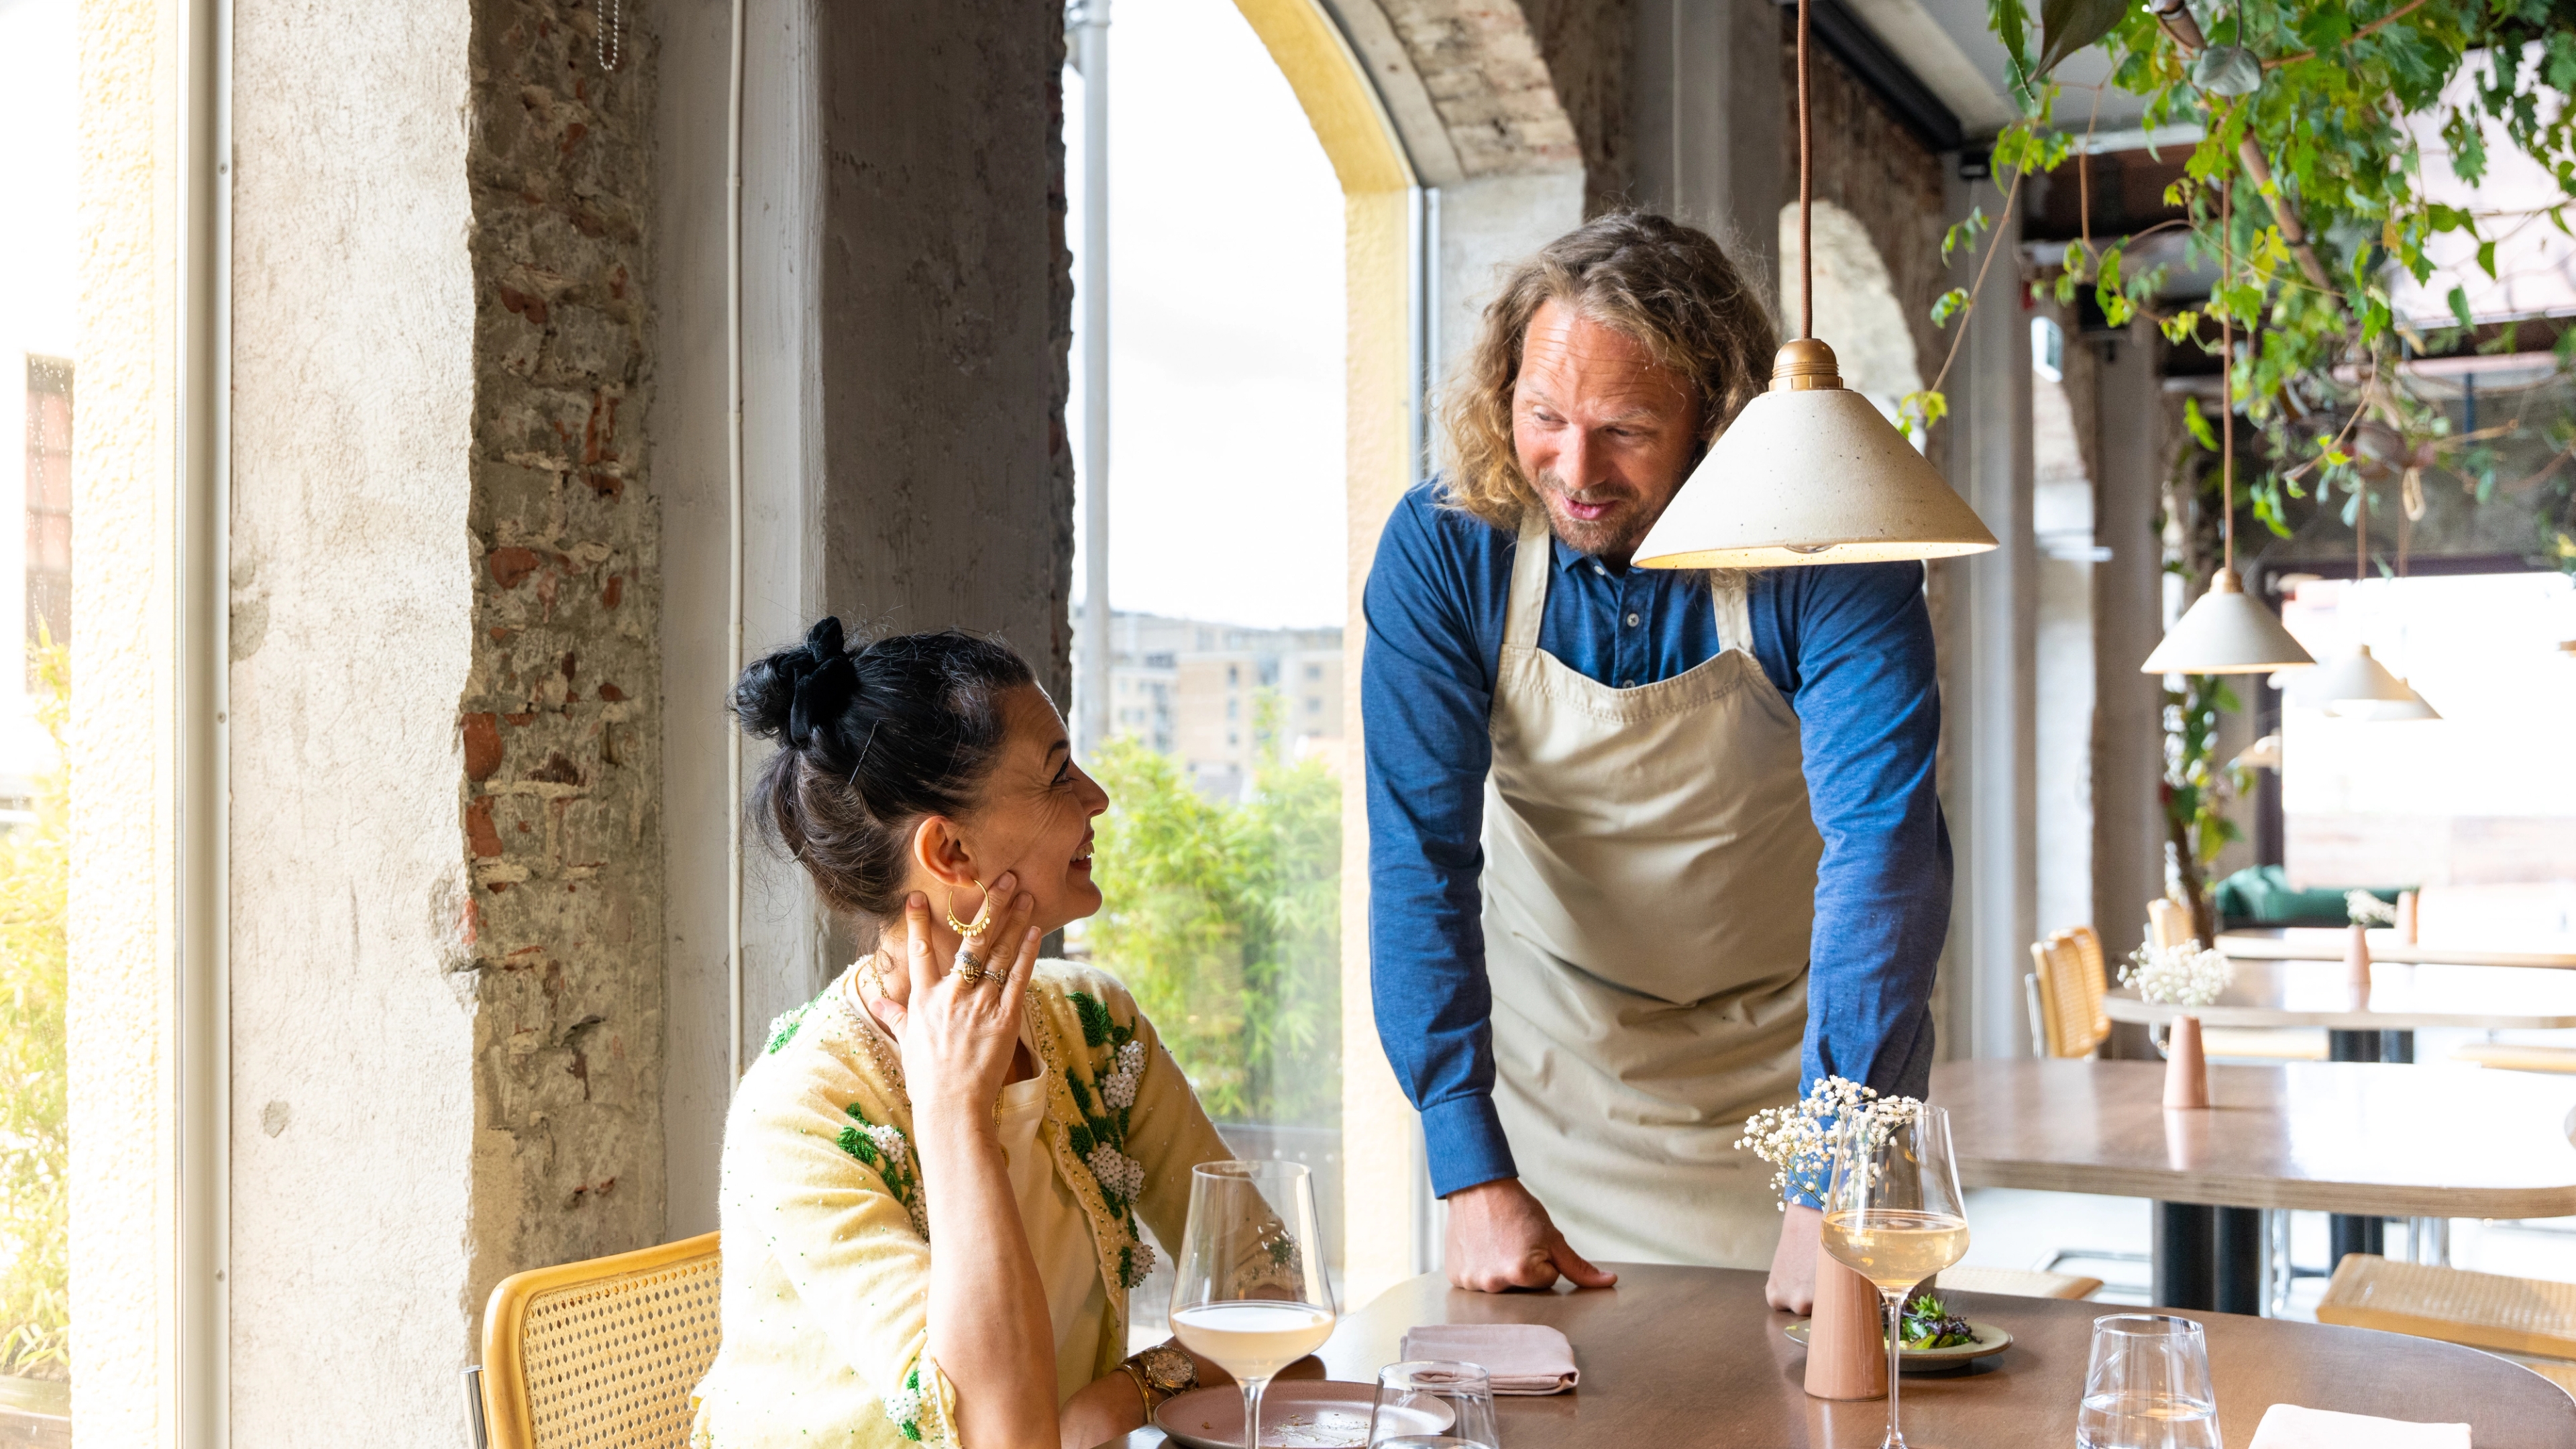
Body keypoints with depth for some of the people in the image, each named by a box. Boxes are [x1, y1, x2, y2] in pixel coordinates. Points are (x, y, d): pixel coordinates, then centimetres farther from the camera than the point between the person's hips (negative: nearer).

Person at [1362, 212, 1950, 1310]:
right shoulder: (1441, 550, -18)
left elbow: (1884, 845, -30)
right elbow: (1421, 857, -20)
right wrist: (1475, 1177, -28)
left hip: (1794, 1056, -1)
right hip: (1554, 1046, 1)